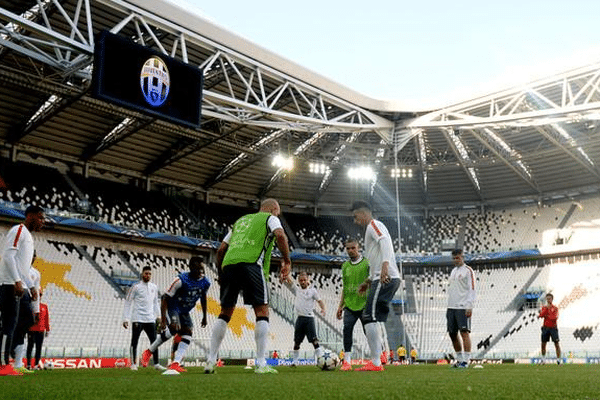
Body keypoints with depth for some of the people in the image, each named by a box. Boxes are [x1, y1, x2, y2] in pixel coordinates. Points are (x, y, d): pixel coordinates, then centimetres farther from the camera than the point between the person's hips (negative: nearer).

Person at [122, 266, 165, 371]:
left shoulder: (154, 287, 13)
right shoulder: (135, 286, -3)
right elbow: (127, 303, -3)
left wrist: (158, 316, 15)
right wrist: (125, 319, -9)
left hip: (150, 320, 5)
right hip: (137, 319, -5)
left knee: (154, 342, 3)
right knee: (134, 342, -1)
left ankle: (156, 364, 9)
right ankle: (133, 364, 6)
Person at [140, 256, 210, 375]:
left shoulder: (205, 283, -9)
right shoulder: (181, 280, -28)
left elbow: (203, 298, 13)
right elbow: (165, 298, -24)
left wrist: (204, 316, 17)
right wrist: (163, 319, -32)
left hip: (184, 311, 6)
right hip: (172, 307, -6)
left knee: (187, 332, -13)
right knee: (174, 327, -28)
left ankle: (175, 364, -21)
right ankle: (148, 352, -9)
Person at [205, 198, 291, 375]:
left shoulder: (240, 220, 35)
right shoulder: (270, 218, 19)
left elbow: (221, 250, 30)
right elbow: (280, 235, -5)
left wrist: (220, 274, 35)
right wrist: (286, 261, 2)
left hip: (228, 264, 6)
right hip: (251, 262, -6)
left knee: (225, 313, 13)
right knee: (262, 312, -2)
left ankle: (210, 361, 9)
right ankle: (261, 364, -8)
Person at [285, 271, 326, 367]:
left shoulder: (312, 290, 7)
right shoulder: (297, 290, 15)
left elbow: (319, 300, 2)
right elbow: (288, 282, 11)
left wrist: (323, 309, -15)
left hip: (309, 317, -3)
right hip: (299, 318, 3)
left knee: (314, 339, -12)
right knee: (297, 341, 6)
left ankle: (320, 358, -12)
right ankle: (295, 360, 15)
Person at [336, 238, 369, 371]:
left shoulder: (367, 263, 0)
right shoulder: (345, 265, 13)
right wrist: (340, 306, 15)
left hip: (364, 305, -3)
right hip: (349, 305, 3)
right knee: (347, 329, -12)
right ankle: (347, 361, -10)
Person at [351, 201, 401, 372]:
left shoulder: (374, 225, -1)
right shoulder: (373, 229, 29)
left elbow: (385, 241, -22)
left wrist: (385, 264, -36)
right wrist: (368, 281, 32)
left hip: (385, 279, -10)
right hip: (390, 279, 10)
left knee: (370, 318, -11)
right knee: (372, 319, 15)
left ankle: (376, 363, -11)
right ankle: (377, 360, 18)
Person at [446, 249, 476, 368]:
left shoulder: (468, 270, -2)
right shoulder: (453, 271, 20)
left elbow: (472, 290, -8)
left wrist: (469, 307, -17)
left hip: (463, 307, -7)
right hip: (451, 307, 7)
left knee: (464, 332, -9)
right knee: (452, 334, 7)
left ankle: (466, 360, -7)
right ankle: (459, 358, 18)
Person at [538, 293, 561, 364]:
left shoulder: (555, 308, 2)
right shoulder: (544, 308, 10)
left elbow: (555, 317, -11)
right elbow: (541, 315, -9)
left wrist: (546, 315, -10)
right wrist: (546, 308, -13)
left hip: (553, 328, -2)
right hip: (545, 328, 3)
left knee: (556, 343, -7)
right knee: (543, 344, 4)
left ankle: (558, 360, -2)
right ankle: (543, 360, 17)